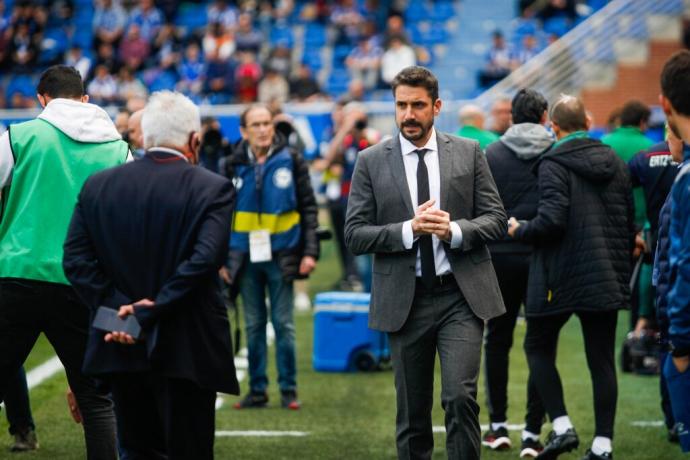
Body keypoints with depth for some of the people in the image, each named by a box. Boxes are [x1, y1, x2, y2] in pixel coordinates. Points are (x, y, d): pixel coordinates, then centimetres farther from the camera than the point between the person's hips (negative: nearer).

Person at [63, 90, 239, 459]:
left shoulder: (97, 186, 4)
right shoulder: (212, 189, -9)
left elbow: (76, 259, -3)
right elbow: (204, 260, -20)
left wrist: (117, 307, -7)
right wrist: (154, 314, -16)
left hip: (120, 346, 4)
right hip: (187, 350, -4)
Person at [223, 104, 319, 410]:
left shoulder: (290, 161, 0)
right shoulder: (235, 165, 5)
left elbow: (308, 208, 1)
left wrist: (310, 251, -6)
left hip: (281, 255, -2)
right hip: (246, 256, 2)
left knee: (284, 325, 1)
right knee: (253, 326, 6)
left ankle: (288, 389, 8)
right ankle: (257, 389, 12)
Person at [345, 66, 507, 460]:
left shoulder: (469, 153, 5)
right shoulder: (371, 162, 3)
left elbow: (497, 220, 4)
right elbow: (355, 235, -2)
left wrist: (455, 231, -15)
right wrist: (409, 229, -17)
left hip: (461, 296, -1)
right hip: (405, 301, 1)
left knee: (461, 396, -15)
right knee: (412, 412, 7)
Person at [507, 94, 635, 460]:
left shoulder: (553, 164, -10)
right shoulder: (614, 163, 9)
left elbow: (552, 221, -20)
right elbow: (629, 223, 12)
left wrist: (520, 230, -2)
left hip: (561, 278, -5)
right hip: (607, 279, 5)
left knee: (538, 347, 12)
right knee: (602, 360, 8)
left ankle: (561, 427, 0)